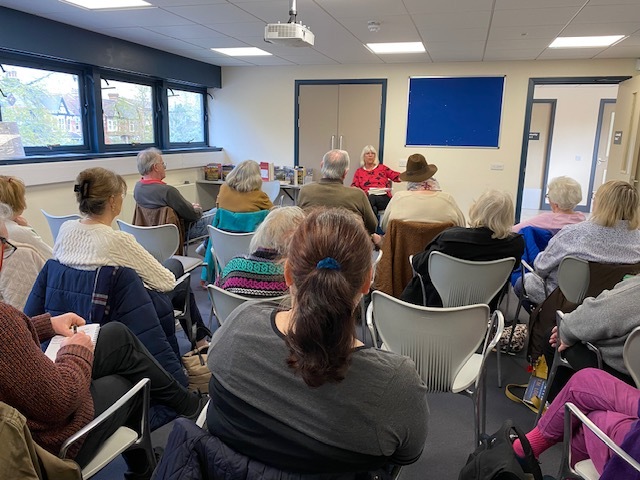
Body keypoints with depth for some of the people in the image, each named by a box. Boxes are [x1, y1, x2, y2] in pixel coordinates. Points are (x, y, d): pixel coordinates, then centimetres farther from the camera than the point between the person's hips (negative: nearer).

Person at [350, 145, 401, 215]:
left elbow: (397, 176, 14)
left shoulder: (382, 168, 24)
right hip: (367, 197, 0)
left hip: (383, 197, 0)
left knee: (371, 198, -38)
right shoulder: (359, 171, 24)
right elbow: (354, 187, 12)